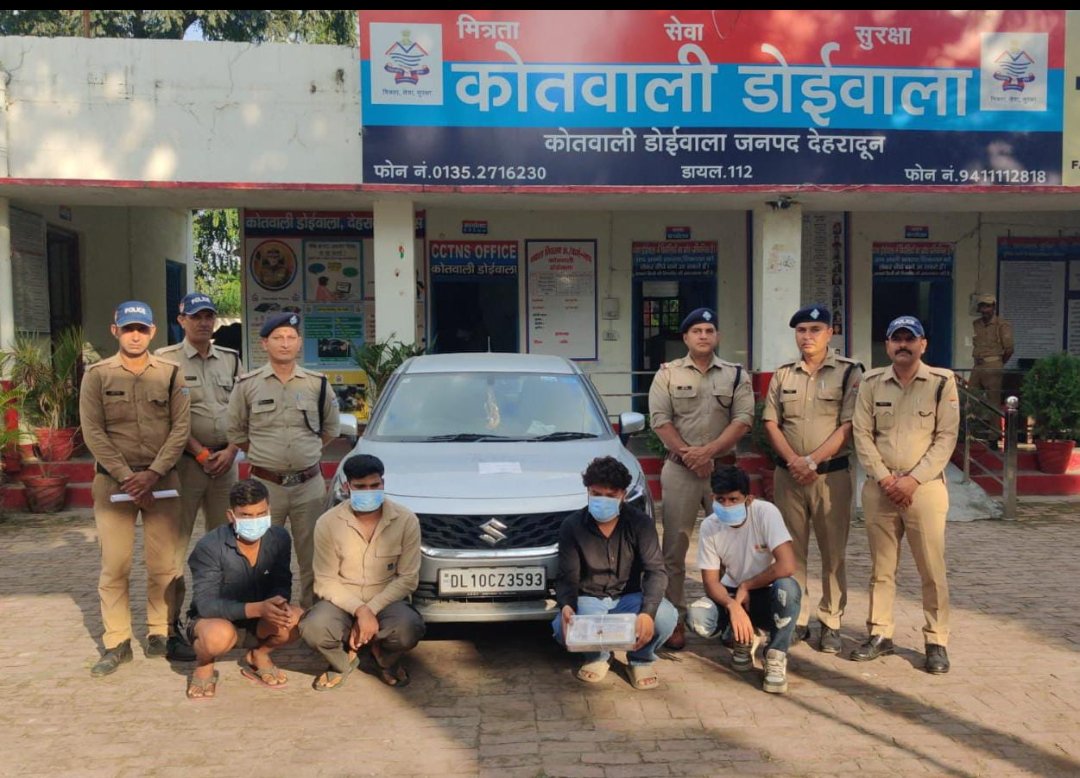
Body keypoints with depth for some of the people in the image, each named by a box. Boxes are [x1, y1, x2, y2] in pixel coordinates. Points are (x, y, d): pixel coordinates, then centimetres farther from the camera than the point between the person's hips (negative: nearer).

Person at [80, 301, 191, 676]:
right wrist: (126, 476, -11)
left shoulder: (170, 373, 3)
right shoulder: (97, 374, 1)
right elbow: (92, 432, -3)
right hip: (112, 480, -1)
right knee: (114, 564, 1)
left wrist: (153, 473, -11)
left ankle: (161, 635, 17)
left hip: (162, 478, 1)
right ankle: (116, 643, 12)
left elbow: (181, 427, -1)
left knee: (164, 563, 4)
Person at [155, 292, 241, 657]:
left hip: (225, 460, 5)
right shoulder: (167, 359, -3)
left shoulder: (231, 359, 11)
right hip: (185, 460, -4)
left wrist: (230, 451, -3)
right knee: (176, 538, -1)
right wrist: (201, 453, -12)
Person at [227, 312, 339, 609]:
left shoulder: (317, 383, 3)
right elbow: (235, 432, 9)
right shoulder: (248, 385, 0)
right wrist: (265, 454, 7)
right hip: (265, 484, -1)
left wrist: (306, 452, 10)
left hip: (309, 484, 1)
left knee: (312, 557, 9)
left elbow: (330, 428, 15)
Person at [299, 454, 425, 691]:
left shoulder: (406, 520, -11)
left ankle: (383, 659, 6)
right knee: (313, 628, -32)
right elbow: (325, 581, -9)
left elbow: (408, 578, -10)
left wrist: (371, 610, -20)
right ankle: (343, 660, 6)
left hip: (387, 600, 0)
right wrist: (359, 610, -24)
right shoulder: (328, 523, -11)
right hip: (343, 601, 0)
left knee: (409, 630, -33)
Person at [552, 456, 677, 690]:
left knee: (665, 617, -32)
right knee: (562, 627, -33)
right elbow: (568, 577, -10)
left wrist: (648, 612, -37)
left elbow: (656, 571, -18)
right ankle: (597, 655, 6)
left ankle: (640, 659, 5)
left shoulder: (640, 523, -10)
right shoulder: (572, 526, -10)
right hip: (588, 599, 0)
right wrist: (566, 606, -35)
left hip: (628, 597, 0)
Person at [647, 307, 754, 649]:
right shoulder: (668, 374, 5)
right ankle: (674, 618, 9)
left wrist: (708, 451, -15)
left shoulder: (736, 375, 6)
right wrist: (687, 453, -13)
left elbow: (743, 420, -4)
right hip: (679, 469, -1)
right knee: (675, 546, 1)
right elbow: (660, 420, -3)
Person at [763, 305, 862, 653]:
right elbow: (770, 423, 5)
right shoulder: (783, 375, 9)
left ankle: (830, 624, 14)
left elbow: (849, 426, -9)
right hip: (788, 474, 3)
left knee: (833, 551, 4)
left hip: (832, 474, -3)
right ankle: (796, 620, 18)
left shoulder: (849, 372, -2)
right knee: (792, 549, 8)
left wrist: (812, 461, -15)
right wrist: (793, 461, -9)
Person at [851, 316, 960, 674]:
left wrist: (913, 479, -12)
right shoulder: (871, 382, 5)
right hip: (879, 487, 2)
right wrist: (884, 478, -8)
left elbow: (946, 438, -4)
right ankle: (880, 634, 20)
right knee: (881, 566, 10)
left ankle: (936, 641, 12)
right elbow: (862, 434, 3)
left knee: (932, 569, 1)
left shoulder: (942, 382, -1)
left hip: (925, 486, -2)